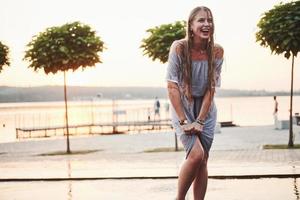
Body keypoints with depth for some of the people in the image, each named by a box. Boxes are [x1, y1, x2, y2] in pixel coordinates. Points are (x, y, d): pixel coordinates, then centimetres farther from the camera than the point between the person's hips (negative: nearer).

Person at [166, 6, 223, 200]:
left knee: (203, 161, 3)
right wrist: (183, 121, -19)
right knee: (196, 154, -18)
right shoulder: (179, 48, -17)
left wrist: (199, 121, -14)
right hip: (182, 106, -3)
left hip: (206, 108, 4)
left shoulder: (217, 51, -9)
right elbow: (172, 86, -17)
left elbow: (211, 88, -8)